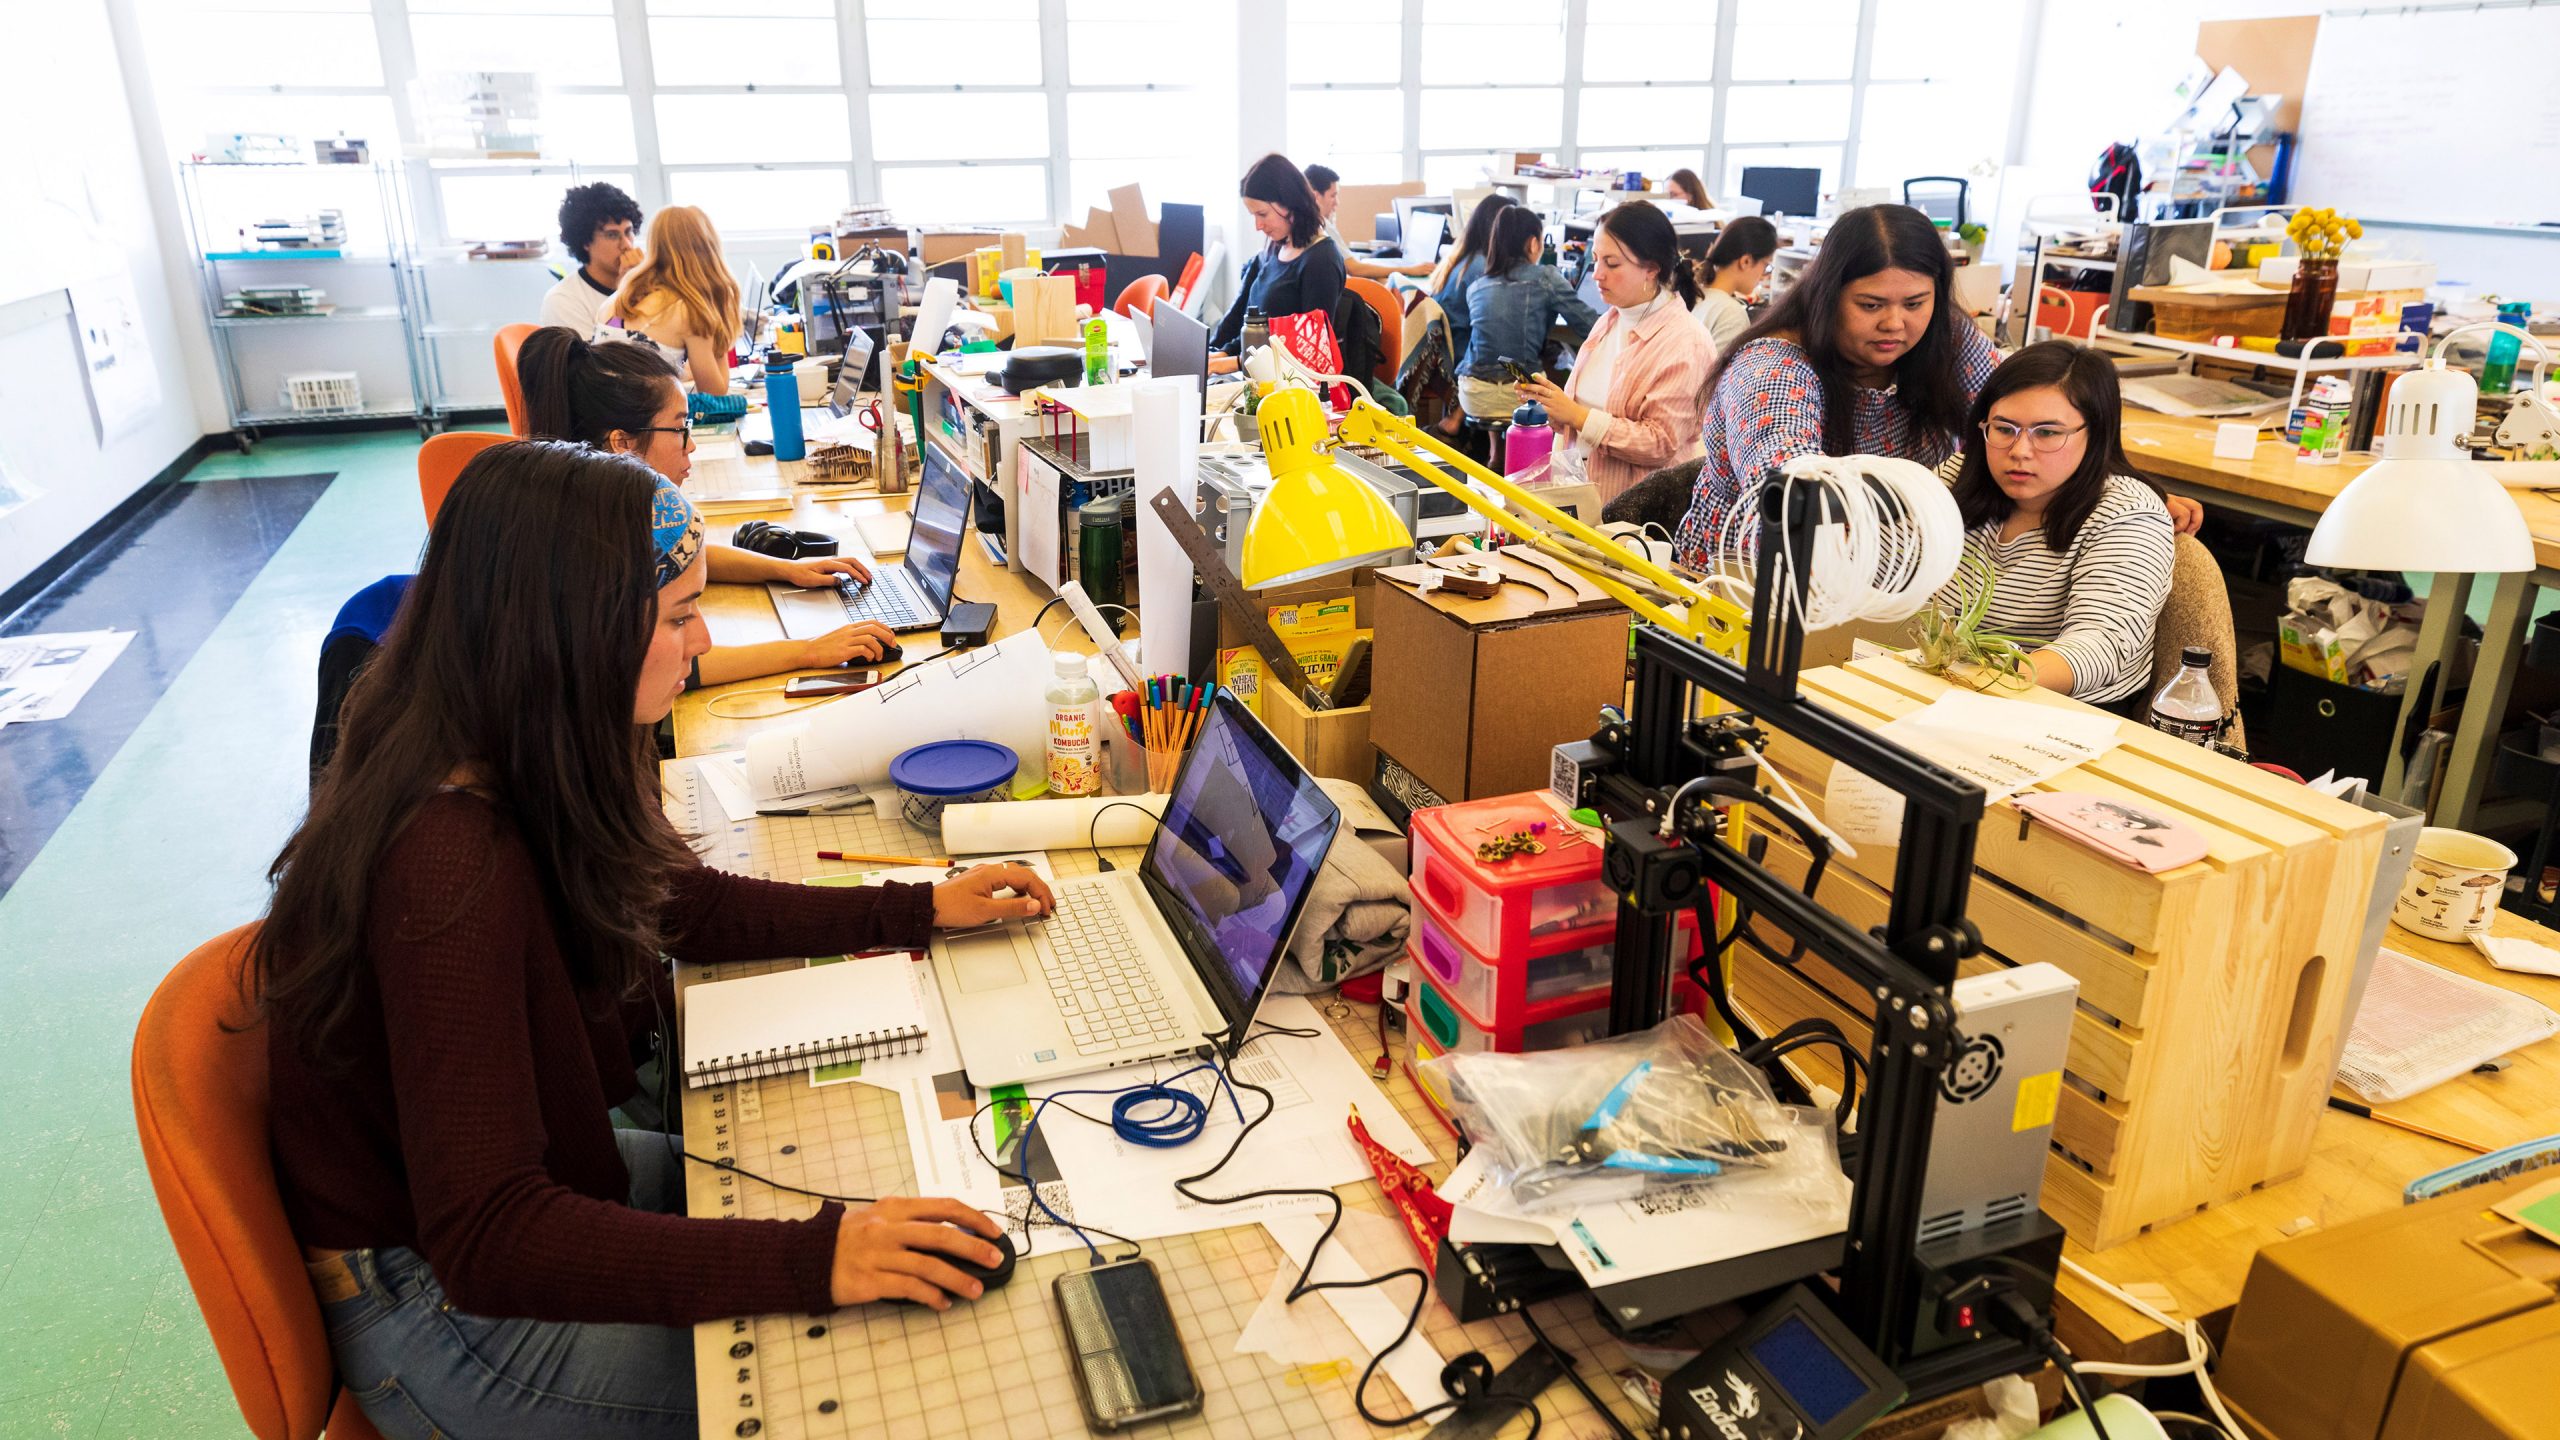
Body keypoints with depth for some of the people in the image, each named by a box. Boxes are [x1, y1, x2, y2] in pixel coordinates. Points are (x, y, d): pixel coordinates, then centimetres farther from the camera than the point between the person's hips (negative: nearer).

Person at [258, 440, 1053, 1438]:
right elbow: (485, 1240, -34)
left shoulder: (514, 778, -8)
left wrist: (922, 911, 6)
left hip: (526, 1179, 8)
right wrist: (808, 1262, -41)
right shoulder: (451, 871, -34)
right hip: (434, 1303, -8)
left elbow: (684, 905, 8)